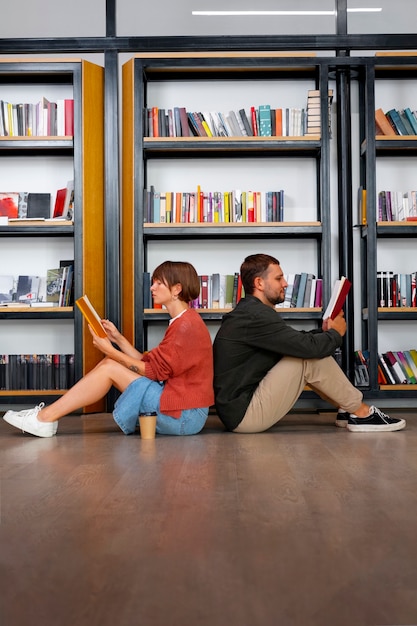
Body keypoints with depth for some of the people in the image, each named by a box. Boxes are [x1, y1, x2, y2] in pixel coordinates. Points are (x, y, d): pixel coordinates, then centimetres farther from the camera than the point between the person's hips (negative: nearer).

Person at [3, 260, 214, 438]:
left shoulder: (187, 325, -15)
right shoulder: (181, 322, 16)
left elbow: (154, 370, -15)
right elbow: (149, 365, 11)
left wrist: (111, 351, -10)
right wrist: (118, 338, 5)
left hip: (183, 415, -9)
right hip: (176, 404, 9)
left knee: (109, 367, -12)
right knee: (110, 363, 2)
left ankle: (45, 418, -4)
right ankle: (47, 416, 2)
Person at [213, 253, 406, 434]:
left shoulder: (248, 311, 11)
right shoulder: (256, 316, -21)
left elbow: (295, 341, 18)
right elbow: (308, 346, -24)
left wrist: (323, 331, 3)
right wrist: (335, 333, -4)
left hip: (239, 406, 10)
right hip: (244, 415, -10)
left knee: (308, 351, 12)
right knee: (311, 357, -16)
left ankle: (346, 409, 15)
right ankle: (361, 413, 1)